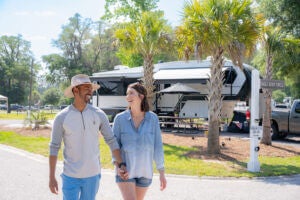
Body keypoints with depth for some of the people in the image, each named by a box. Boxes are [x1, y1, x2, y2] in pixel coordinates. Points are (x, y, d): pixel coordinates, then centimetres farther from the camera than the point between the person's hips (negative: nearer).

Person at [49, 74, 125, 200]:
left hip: (93, 175, 2)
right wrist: (51, 177, -5)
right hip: (70, 176, -2)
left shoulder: (99, 114, -3)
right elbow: (54, 148, -4)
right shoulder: (61, 117, -9)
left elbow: (111, 141, 2)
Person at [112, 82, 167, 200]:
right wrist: (118, 166, -22)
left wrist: (162, 173, -5)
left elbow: (157, 146, -5)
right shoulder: (120, 118, -10)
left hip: (144, 171, 2)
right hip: (125, 171, -2)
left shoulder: (152, 118, -7)